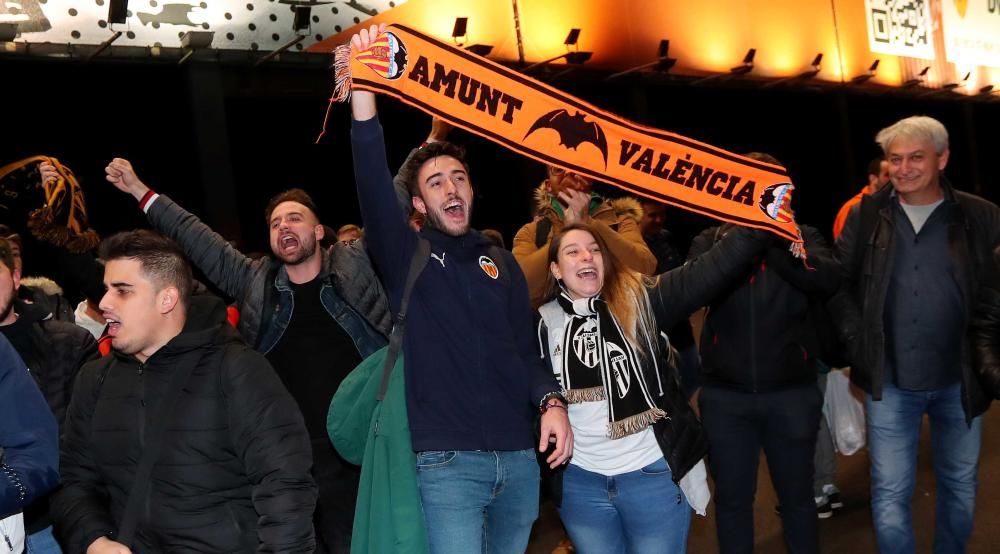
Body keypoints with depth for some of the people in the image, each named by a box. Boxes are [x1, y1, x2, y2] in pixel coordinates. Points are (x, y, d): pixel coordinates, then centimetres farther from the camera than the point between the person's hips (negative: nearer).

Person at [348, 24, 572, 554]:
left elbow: (525, 350, 12)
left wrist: (550, 401, -8)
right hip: (447, 462, -4)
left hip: (519, 458, 4)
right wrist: (364, 92, -28)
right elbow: (372, 185, -16)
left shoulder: (502, 262, 12)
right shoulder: (405, 256, 1)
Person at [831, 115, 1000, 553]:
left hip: (959, 381, 1)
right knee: (890, 494, 5)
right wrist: (856, 341, -5)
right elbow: (838, 282, 4)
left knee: (960, 486, 18)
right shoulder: (865, 215, -1)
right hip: (889, 381, 0)